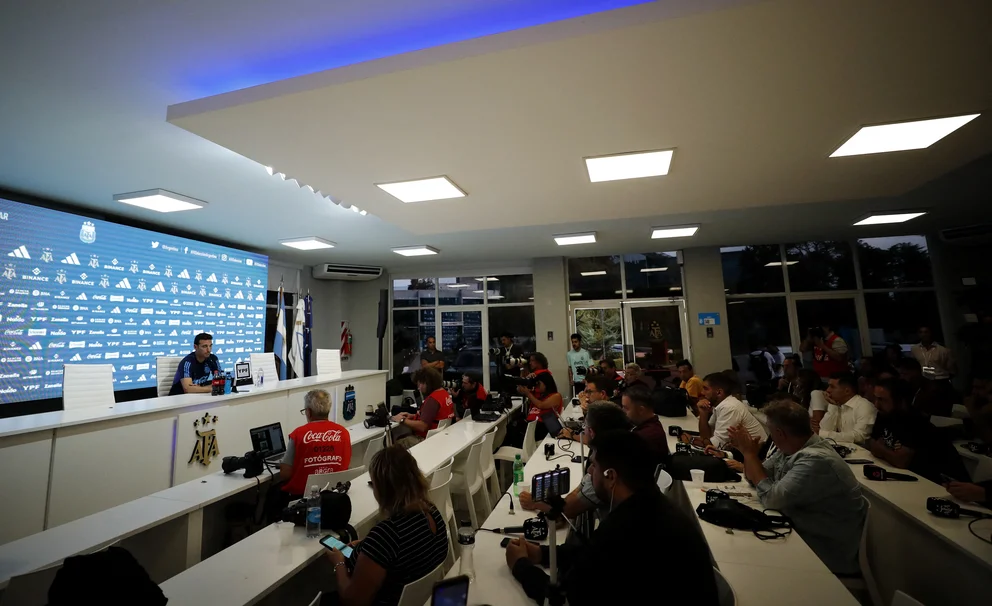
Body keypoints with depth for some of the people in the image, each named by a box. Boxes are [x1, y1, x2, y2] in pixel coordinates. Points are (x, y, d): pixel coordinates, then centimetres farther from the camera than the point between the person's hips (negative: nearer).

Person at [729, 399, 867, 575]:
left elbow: (771, 499, -27)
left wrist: (750, 453, -20)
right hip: (804, 536, 7)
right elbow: (756, 478, 7)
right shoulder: (792, 447, -2)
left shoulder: (815, 460, -30)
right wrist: (748, 452, -11)